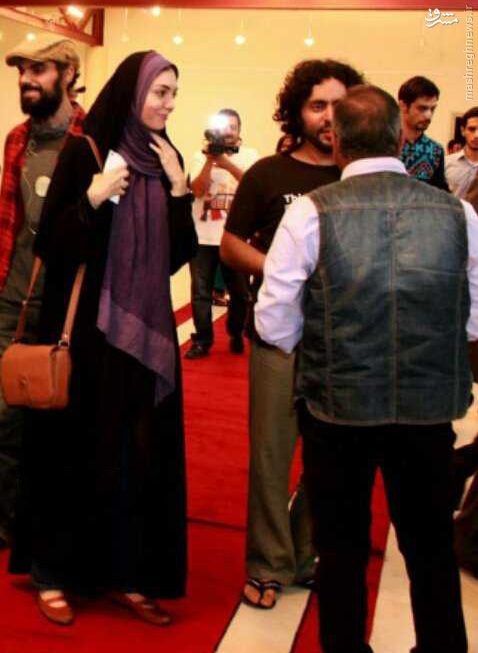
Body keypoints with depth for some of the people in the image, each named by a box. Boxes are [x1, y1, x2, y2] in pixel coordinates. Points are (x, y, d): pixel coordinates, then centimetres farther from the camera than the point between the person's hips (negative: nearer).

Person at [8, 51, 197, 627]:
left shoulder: (167, 159, 9)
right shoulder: (85, 150, -5)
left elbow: (179, 254, 6)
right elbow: (50, 241, -8)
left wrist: (178, 190, -6)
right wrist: (93, 199, -21)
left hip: (146, 324, 5)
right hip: (88, 322, -4)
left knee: (141, 449, 7)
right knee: (77, 446, 3)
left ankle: (127, 574, 20)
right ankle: (53, 572, 20)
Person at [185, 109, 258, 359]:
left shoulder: (249, 155, 5)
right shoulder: (201, 157, 6)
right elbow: (197, 190, -7)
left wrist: (228, 163, -23)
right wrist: (210, 161, -17)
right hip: (204, 236, 0)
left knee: (240, 292, 10)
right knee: (201, 292, 0)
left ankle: (236, 336, 28)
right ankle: (202, 340, 10)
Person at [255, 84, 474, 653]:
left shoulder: (311, 211, -10)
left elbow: (275, 325, -8)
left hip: (337, 406, -2)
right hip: (432, 407, 2)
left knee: (342, 547, 16)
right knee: (431, 547, 20)